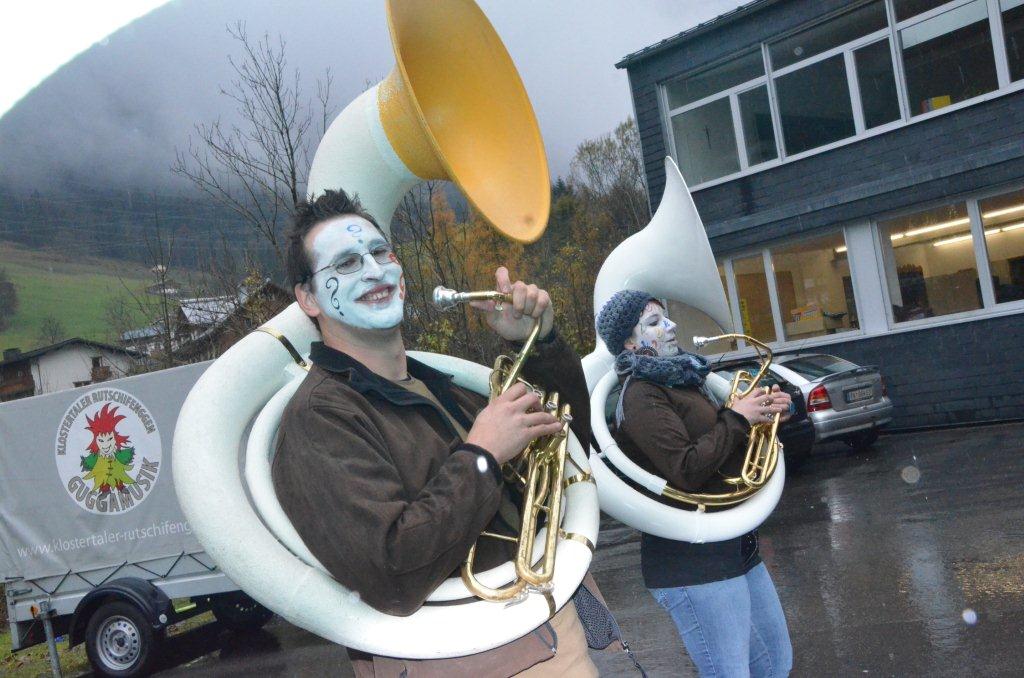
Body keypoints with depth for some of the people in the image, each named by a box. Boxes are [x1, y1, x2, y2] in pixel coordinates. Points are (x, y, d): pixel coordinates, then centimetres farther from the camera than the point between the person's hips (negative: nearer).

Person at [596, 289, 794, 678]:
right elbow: (687, 471, -25)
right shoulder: (641, 394, -15)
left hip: (735, 545, 10)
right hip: (693, 560, -10)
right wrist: (736, 418, -14)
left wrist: (763, 412, 4)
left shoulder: (681, 378, 14)